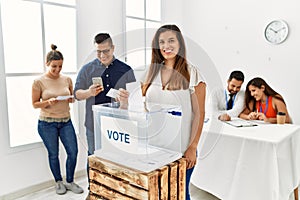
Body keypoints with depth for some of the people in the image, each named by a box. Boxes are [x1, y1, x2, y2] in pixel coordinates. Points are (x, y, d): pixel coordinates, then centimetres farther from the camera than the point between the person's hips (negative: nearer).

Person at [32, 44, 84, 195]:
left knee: (73, 151, 2)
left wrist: (71, 99, -10)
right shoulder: (39, 82, -8)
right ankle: (59, 182, 30)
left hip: (66, 121, 3)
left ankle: (70, 182, 23)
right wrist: (48, 102, -23)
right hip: (47, 122, -3)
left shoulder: (67, 79, 2)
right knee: (53, 154, 9)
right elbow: (35, 104, -4)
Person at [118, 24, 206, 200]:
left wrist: (192, 148, -10)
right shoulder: (153, 72, 8)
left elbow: (199, 114, -7)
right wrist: (127, 103, -8)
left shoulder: (192, 73, -7)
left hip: (181, 149, -4)